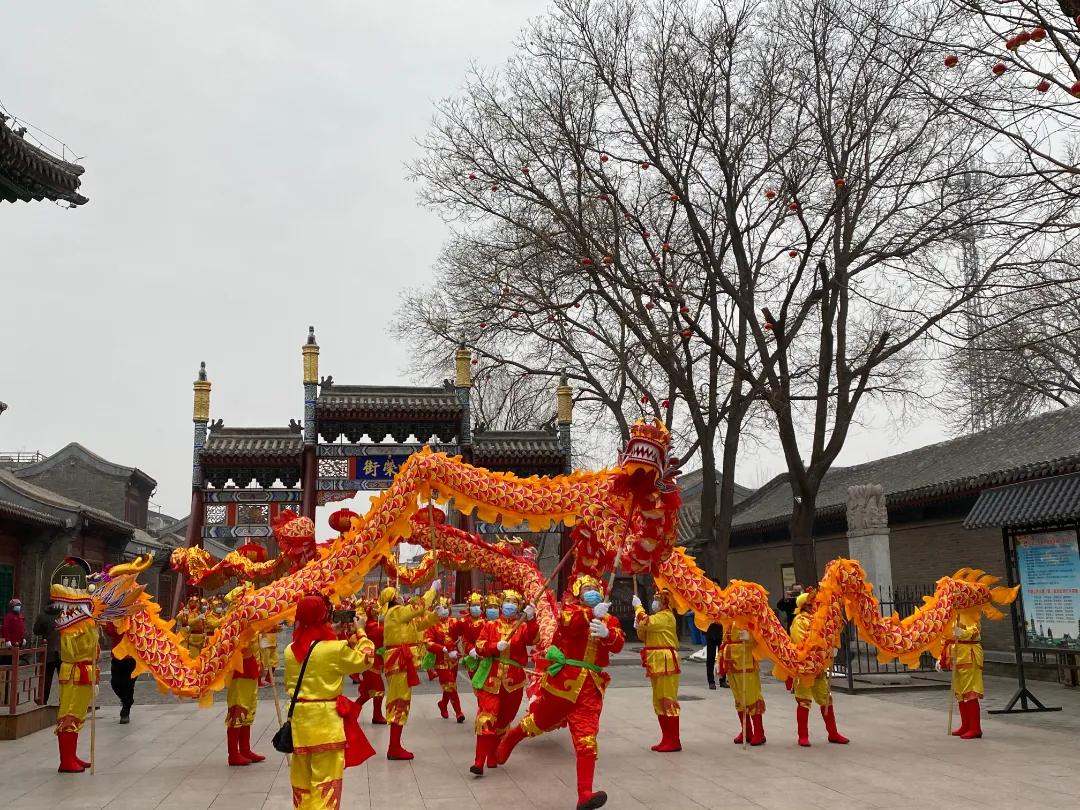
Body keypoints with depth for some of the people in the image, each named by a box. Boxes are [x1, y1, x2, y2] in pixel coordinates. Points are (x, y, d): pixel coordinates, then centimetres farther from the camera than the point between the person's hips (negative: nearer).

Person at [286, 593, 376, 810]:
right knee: (326, 780, 3)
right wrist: (361, 634, 17)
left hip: (299, 718, 5)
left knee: (301, 777, 16)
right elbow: (365, 660, 2)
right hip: (326, 718, -5)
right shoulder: (335, 648, -14)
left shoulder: (289, 651, 1)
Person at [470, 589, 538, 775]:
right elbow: (479, 647, -1)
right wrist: (496, 647, -19)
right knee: (487, 717, -12)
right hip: (490, 678, -2)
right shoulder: (491, 626, 8)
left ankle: (492, 757, 27)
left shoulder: (523, 627, 6)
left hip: (513, 680, 2)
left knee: (503, 720, 12)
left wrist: (531, 619, -30)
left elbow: (532, 639, -14)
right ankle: (479, 762, -13)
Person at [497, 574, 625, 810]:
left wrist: (607, 633, -31)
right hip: (563, 679, -2)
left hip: (591, 686, 2)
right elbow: (570, 623, -23)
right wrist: (592, 613, -42)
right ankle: (510, 739, 48)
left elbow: (618, 644, -7)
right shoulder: (570, 608, 2)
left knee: (587, 740, -7)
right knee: (540, 721, 17)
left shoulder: (609, 619, 11)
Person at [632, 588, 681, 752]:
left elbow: (646, 623, -24)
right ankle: (667, 739, 19)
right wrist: (638, 626, 1)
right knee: (659, 702, 13)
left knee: (668, 701, -9)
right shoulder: (657, 618, 21)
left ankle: (674, 742, -6)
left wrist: (638, 607, -10)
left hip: (665, 663, -11)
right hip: (656, 664, 11)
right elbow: (643, 636, 20)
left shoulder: (666, 616, -11)